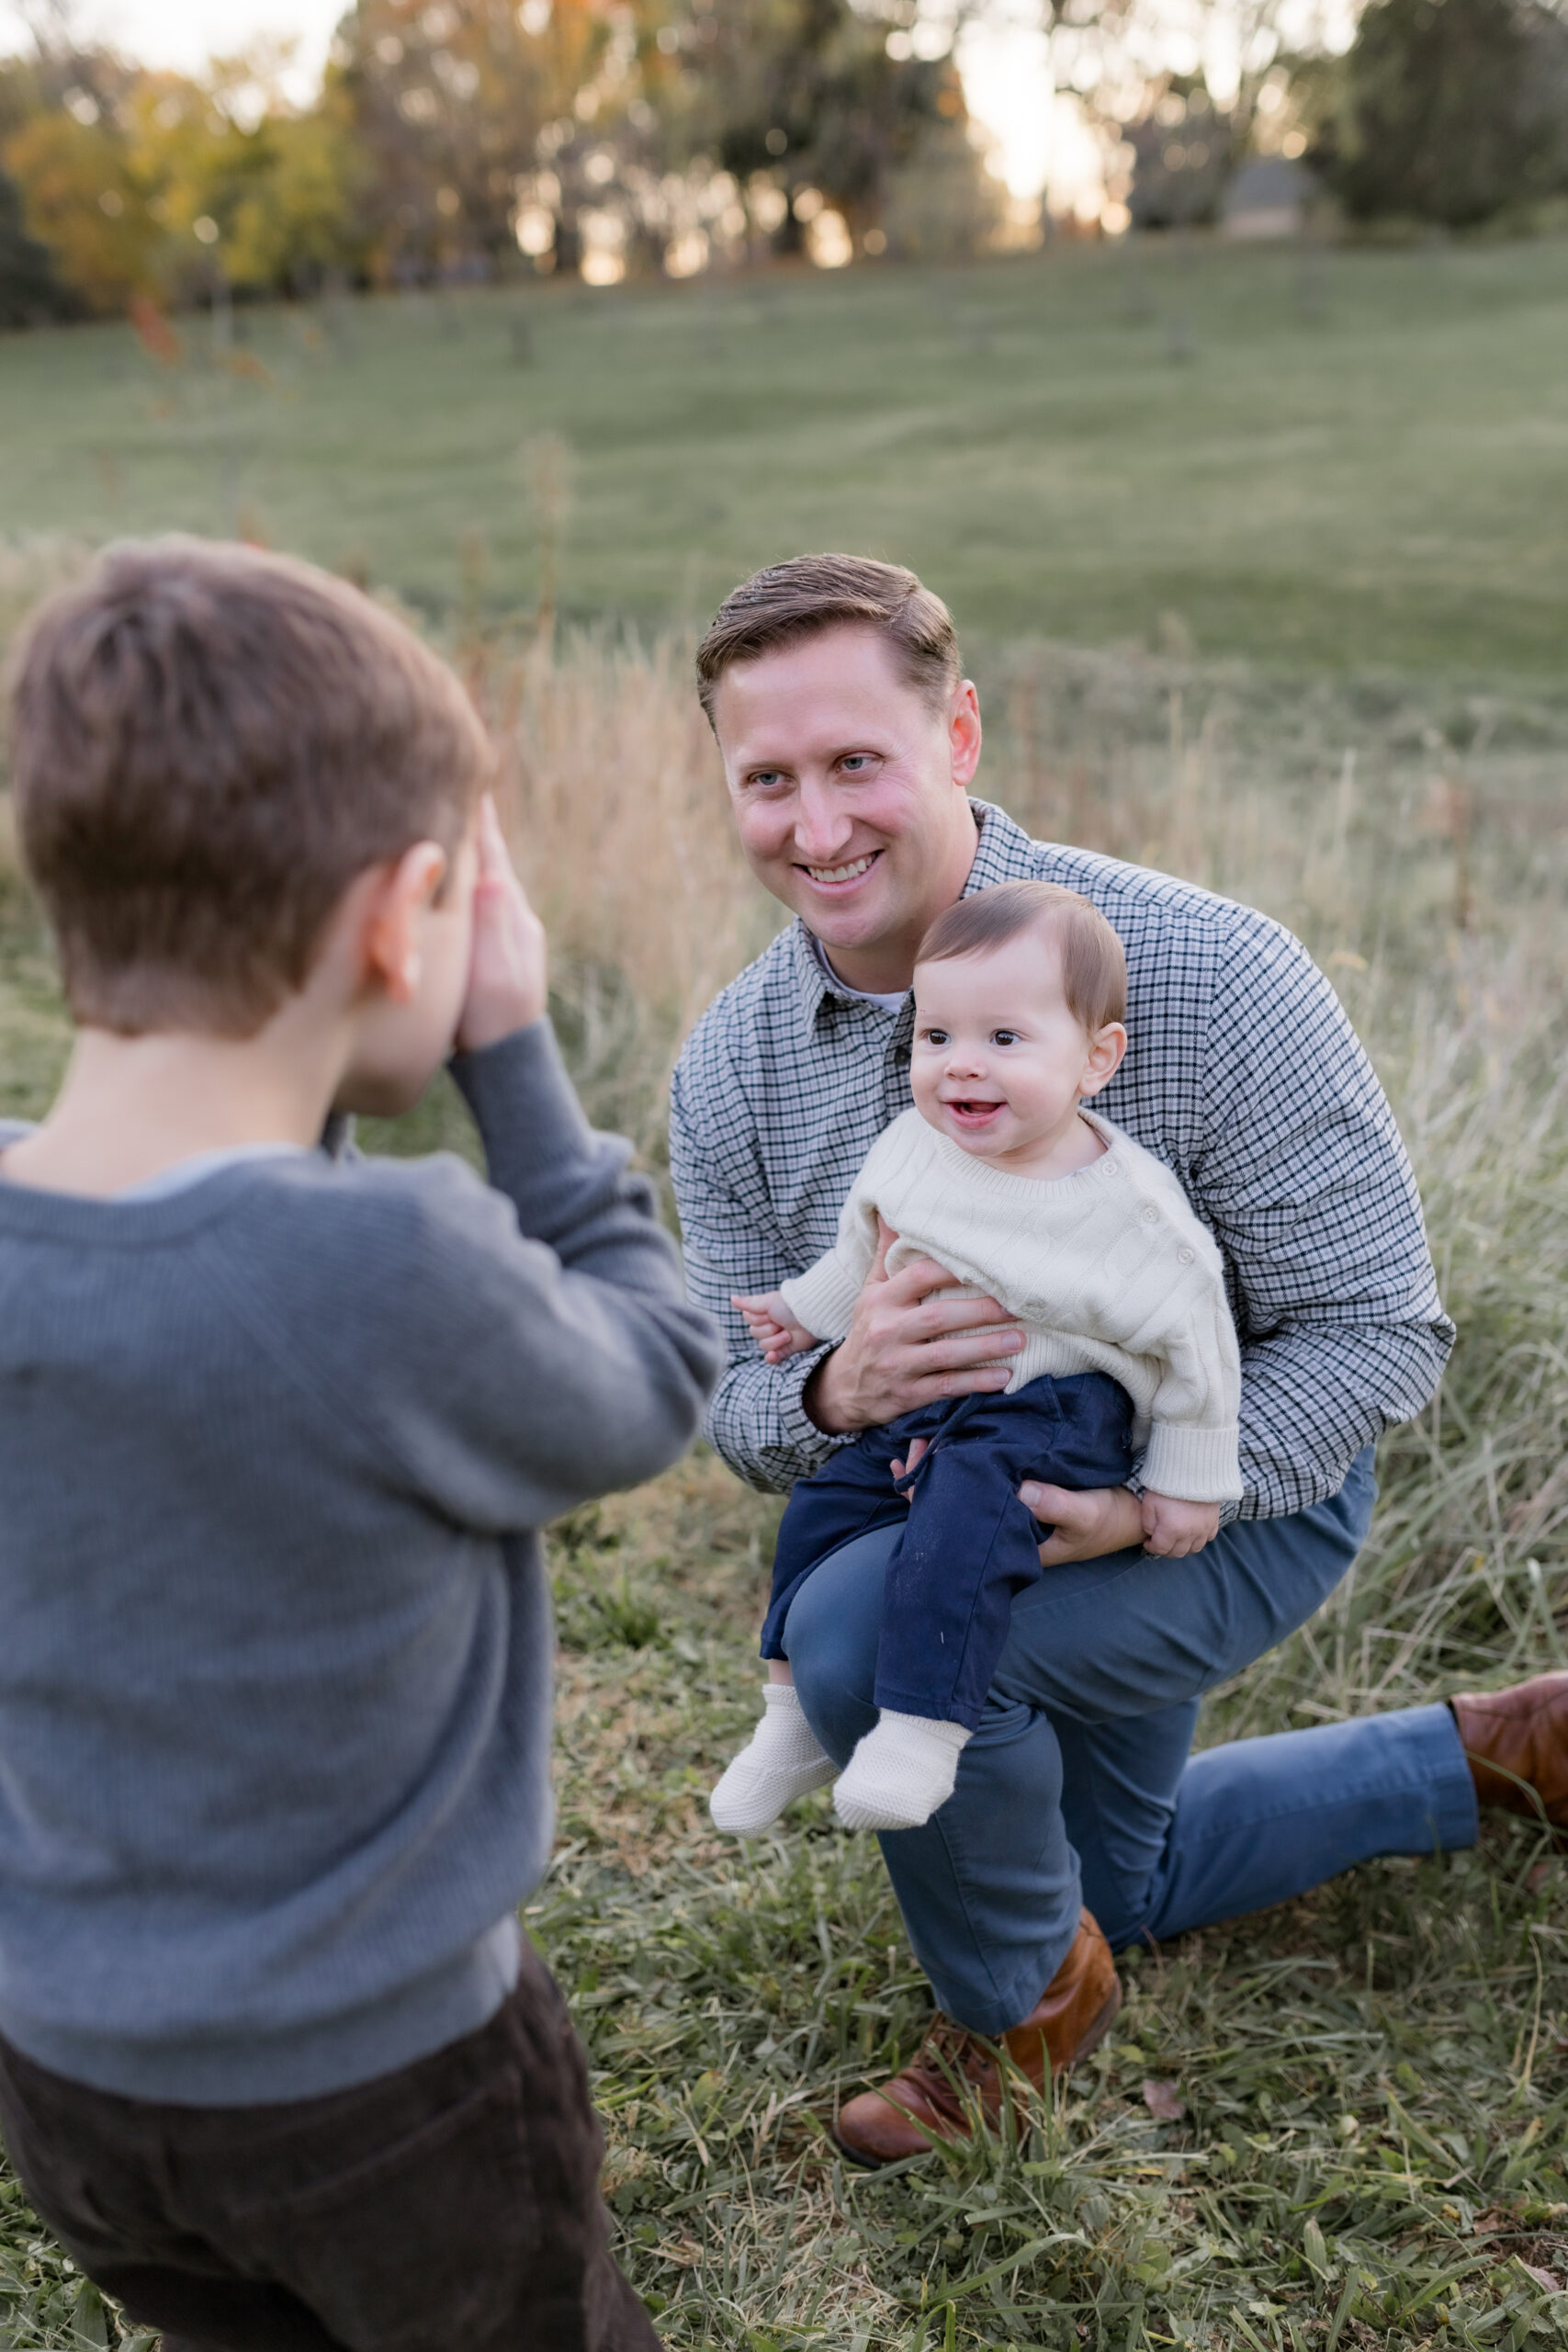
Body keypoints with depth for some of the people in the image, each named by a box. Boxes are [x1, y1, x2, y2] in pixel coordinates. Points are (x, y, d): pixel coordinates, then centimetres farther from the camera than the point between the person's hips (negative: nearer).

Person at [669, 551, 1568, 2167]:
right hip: (960, 1492, 6)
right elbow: (733, 1396, -10)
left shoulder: (1203, 977, -30)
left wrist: (1152, 1498, -37)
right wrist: (836, 1393, -34)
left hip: (1239, 1490, -6)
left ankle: (1022, 1997, -2)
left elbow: (1377, 1330, -24)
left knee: (867, 1634, -34)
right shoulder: (731, 1067, -15)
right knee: (1124, 1885, 27)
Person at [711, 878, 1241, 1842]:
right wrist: (807, 1310, 28)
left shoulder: (1130, 1208, -20)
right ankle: (797, 1717, 22)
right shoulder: (917, 1147, -4)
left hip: (1058, 1410, -7)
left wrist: (1191, 1482, -5)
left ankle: (925, 1726, -24)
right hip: (920, 1401, 7)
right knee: (823, 1507, 5)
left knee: (967, 1509, -30)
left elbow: (1193, 1336, -10)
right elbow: (869, 1244, 17)